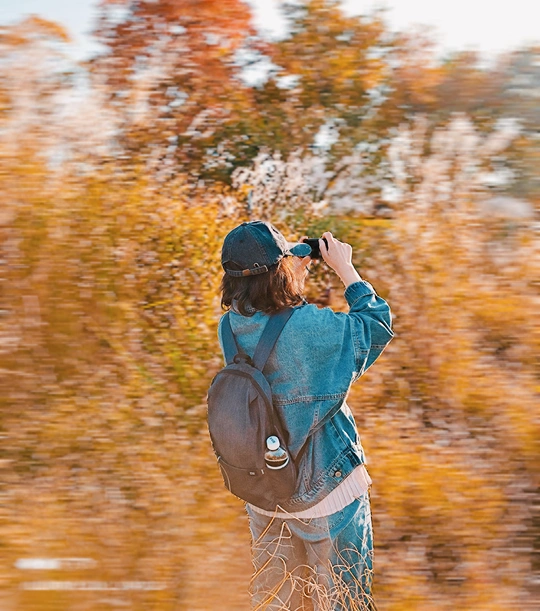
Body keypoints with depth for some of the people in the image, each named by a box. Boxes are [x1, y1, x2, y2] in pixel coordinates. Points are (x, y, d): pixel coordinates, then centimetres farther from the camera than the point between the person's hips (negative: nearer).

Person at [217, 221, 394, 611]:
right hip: (324, 489, -6)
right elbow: (377, 324, -12)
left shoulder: (231, 326, -9)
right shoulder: (308, 326, -28)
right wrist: (345, 268, -3)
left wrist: (295, 267, 5)